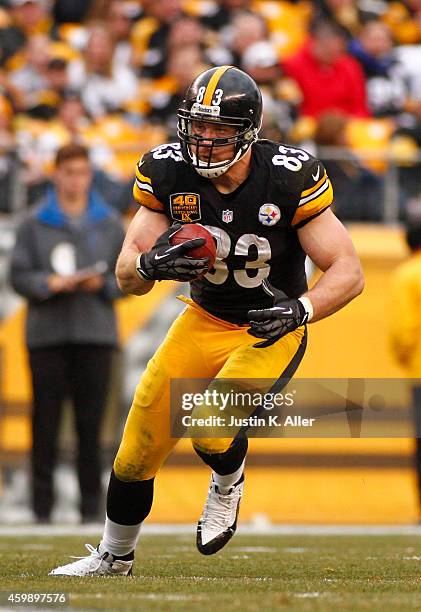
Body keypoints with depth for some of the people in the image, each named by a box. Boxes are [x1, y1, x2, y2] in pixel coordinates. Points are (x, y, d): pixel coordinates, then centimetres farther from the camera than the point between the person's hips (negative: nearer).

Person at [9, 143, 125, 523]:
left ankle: (91, 506, 4)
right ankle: (42, 504, 2)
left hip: (96, 334, 1)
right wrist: (50, 283, -13)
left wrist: (103, 284, -8)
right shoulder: (34, 223, 6)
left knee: (91, 422, 0)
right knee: (46, 422, -2)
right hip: (47, 333, -1)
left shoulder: (110, 224, 11)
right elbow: (19, 275, 4)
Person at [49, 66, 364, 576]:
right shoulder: (168, 174, -13)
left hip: (270, 331, -4)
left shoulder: (290, 179, -23)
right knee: (137, 451, 3)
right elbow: (126, 276, -8)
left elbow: (348, 273, -18)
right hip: (204, 320, 4)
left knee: (211, 428, -27)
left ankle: (228, 482, 10)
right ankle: (113, 558, 29)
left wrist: (301, 309, -37)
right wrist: (150, 264, -32)